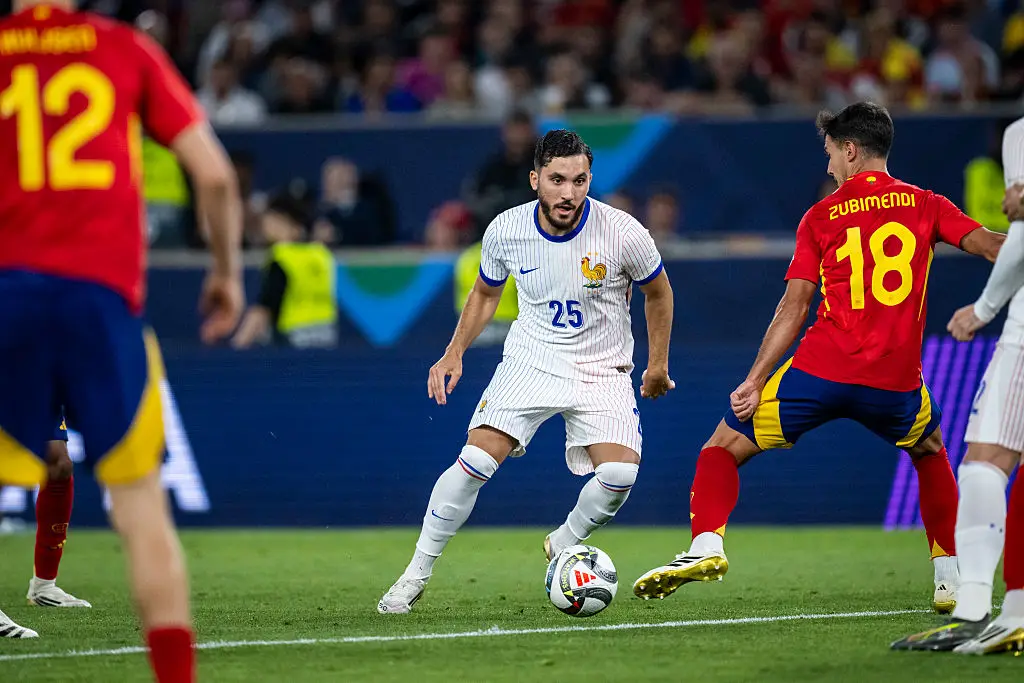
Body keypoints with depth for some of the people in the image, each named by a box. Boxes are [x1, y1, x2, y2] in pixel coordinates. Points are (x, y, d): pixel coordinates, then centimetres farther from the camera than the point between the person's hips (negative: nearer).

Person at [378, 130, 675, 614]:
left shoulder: (622, 232, -17)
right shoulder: (506, 230, -10)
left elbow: (658, 292, 3)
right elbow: (485, 293, 11)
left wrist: (658, 365, 7)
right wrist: (454, 352, 1)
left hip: (602, 370, -1)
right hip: (529, 360, 1)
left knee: (620, 473, -22)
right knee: (476, 461, -17)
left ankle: (563, 547, 9)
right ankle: (417, 574, -1)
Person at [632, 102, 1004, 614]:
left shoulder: (821, 216, 7)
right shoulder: (925, 205, 9)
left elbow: (793, 307, 1)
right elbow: (990, 246, -3)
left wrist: (755, 380, 0)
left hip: (821, 370, -2)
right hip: (897, 380, 2)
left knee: (723, 448, 10)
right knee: (931, 452, 32)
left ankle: (706, 544, -16)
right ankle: (950, 578, 24)